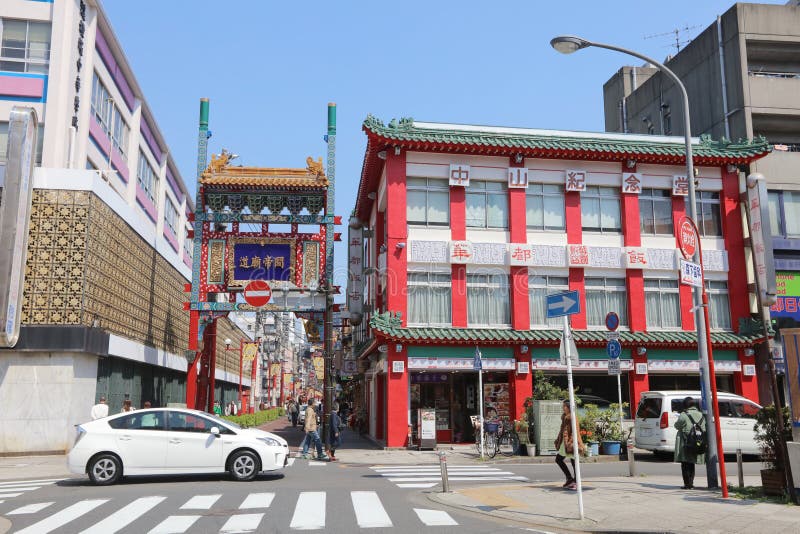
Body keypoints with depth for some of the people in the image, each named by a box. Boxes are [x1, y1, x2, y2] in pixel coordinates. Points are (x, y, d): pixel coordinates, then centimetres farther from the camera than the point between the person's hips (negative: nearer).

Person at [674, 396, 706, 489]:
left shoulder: (684, 415, -13)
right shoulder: (701, 415, 5)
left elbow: (677, 426, -2)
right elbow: (704, 429, 6)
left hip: (685, 444, -6)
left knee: (685, 464, 2)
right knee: (691, 464, 16)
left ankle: (687, 484, 0)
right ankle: (691, 483, 17)